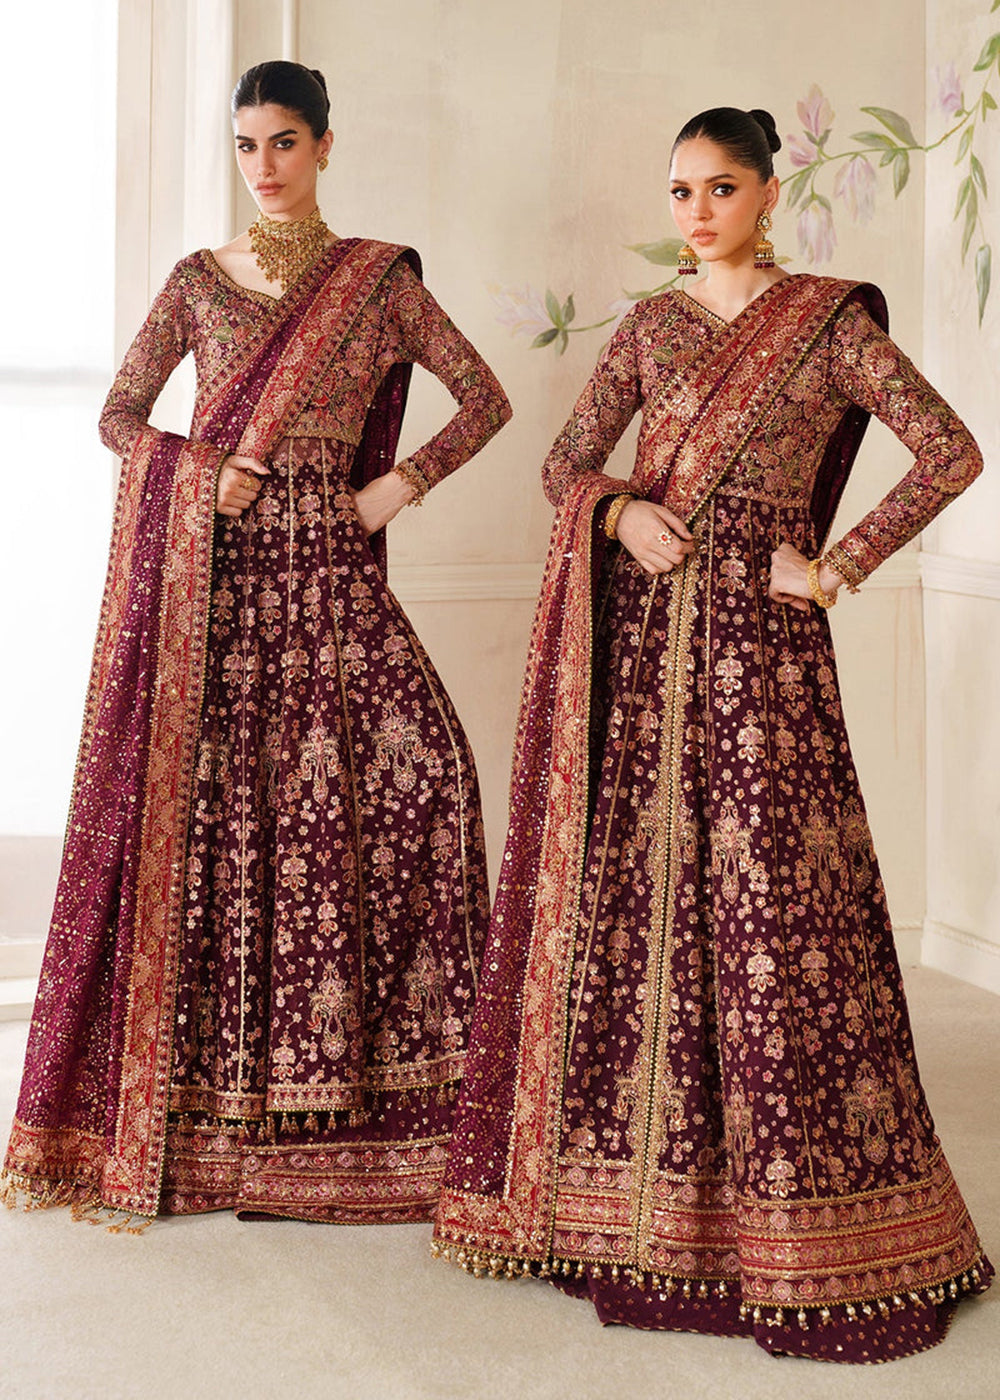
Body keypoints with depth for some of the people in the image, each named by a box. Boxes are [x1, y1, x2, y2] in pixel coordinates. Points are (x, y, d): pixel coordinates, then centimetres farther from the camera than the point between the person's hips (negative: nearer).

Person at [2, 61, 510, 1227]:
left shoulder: (379, 279, 7)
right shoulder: (198, 280, 11)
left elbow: (486, 399, 9)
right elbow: (119, 413, 11)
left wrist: (396, 487, -1)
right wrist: (198, 470, -6)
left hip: (327, 567, -1)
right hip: (209, 573, 1)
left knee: (417, 768, -15)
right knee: (201, 800, -3)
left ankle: (355, 1098, -3)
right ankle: (204, 1110, 8)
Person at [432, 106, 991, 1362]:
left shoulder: (828, 321, 2)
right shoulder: (650, 326, 14)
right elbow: (567, 460, 11)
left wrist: (838, 567, -6)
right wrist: (621, 510, -10)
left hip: (757, 637, -4)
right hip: (641, 634, 4)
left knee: (770, 898, -6)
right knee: (627, 886, 4)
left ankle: (789, 1213, 3)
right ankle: (622, 1186, 15)